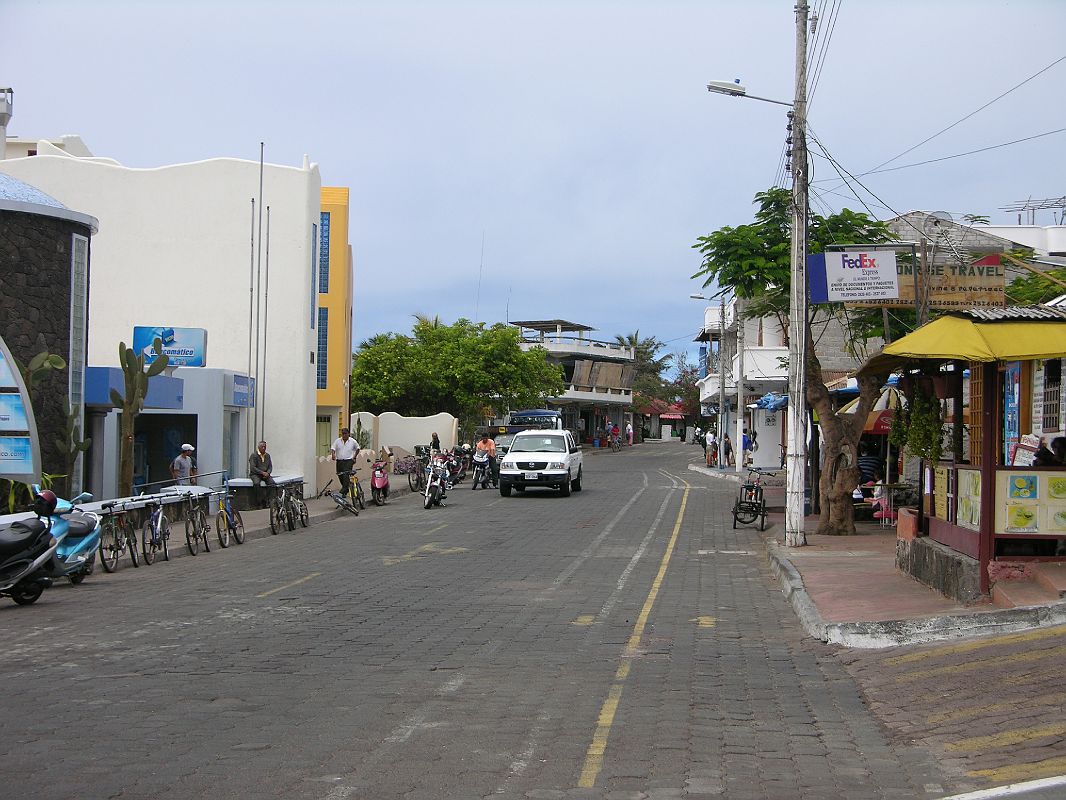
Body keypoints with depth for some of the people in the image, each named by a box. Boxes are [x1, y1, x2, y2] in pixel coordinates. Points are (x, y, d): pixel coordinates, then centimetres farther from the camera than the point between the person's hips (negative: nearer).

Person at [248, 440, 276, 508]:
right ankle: (258, 503, -33)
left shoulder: (267, 455, 15)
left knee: (272, 482, -25)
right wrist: (262, 472, -20)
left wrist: (267, 473, -8)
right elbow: (252, 468, -12)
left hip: (265, 474, 5)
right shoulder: (254, 455, -4)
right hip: (255, 474, -5)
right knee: (257, 483, -37)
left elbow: (270, 467, 14)